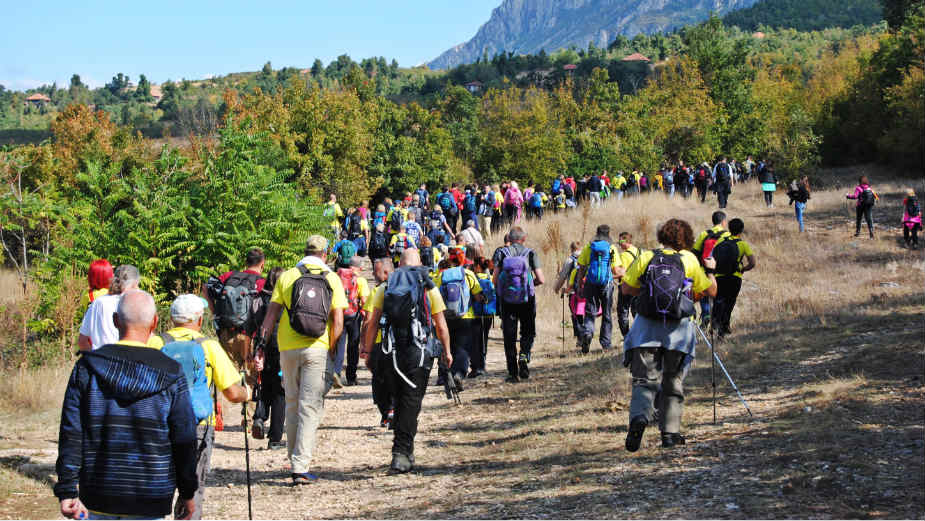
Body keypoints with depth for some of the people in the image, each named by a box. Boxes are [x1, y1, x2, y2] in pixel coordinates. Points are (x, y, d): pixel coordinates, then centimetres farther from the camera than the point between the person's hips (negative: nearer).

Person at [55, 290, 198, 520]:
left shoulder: (86, 368, -1)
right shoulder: (171, 375, -4)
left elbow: (71, 435, -4)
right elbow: (184, 440, -1)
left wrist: (67, 491, -1)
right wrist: (188, 493, 10)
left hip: (97, 500, 1)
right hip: (151, 502, -1)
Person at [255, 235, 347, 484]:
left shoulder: (287, 276, 4)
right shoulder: (332, 279, 2)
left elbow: (271, 316, 0)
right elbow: (338, 322, -3)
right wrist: (332, 352, 5)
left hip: (288, 347, 2)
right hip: (318, 349, -2)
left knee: (292, 405, 15)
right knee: (311, 407, -1)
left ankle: (295, 462, 23)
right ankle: (300, 467, -10)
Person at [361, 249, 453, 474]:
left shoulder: (385, 287, 7)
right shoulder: (429, 287, 3)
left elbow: (373, 322, 2)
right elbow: (441, 324, 5)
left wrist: (368, 351, 7)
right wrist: (447, 351, 15)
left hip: (391, 353, 2)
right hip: (419, 353, -2)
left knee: (400, 402, 15)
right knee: (411, 403, -2)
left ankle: (406, 454, 20)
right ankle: (401, 453, -13)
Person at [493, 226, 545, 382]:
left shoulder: (501, 253, 2)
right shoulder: (530, 253, 1)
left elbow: (495, 279, -5)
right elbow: (541, 280, -4)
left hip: (506, 300, 0)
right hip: (527, 299, 0)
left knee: (509, 336, 6)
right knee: (528, 332, 16)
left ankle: (513, 373, 4)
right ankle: (524, 356, -11)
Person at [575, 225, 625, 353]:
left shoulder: (588, 247, 3)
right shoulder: (612, 248, 1)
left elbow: (581, 269, 1)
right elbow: (617, 271, -2)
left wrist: (579, 286, 7)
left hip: (591, 284, 0)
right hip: (607, 284, 0)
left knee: (590, 313, 4)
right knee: (606, 314, 11)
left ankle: (588, 332, -24)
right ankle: (605, 343, 13)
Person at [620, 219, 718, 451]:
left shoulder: (646, 257, 3)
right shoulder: (689, 260, 3)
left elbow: (626, 288, 6)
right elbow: (711, 291, 11)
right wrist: (710, 270, 28)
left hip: (647, 327, 0)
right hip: (678, 329, 0)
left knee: (644, 379, 1)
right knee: (673, 382, 13)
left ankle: (639, 416, -26)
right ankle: (670, 432, 11)